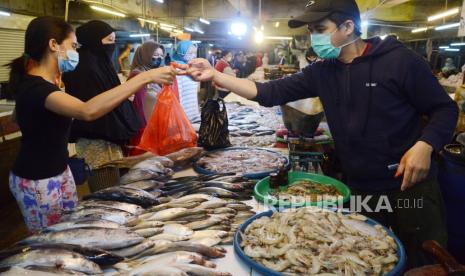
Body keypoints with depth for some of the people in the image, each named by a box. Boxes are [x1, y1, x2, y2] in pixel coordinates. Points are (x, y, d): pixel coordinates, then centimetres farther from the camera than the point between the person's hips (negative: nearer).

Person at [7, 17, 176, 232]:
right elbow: (87, 111, -45)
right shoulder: (34, 87, -27)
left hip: (60, 172, 9)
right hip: (37, 182, -9)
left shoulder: (42, 83, 6)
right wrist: (145, 78, -46)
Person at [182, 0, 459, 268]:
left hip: (410, 185, -4)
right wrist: (214, 75, -10)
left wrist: (424, 145, -25)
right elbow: (269, 93, -3)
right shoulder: (322, 72, 2)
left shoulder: (399, 60, -11)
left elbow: (444, 108, -5)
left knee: (424, 263, 10)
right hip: (359, 188, 5)